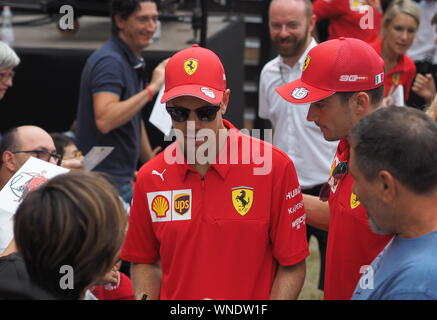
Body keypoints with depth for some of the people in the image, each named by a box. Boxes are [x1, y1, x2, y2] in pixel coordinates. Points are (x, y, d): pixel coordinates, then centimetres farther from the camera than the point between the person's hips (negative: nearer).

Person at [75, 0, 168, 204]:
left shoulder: (132, 61, 14)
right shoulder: (109, 61, -18)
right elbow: (104, 120, -32)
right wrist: (152, 88, -29)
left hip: (122, 177, 10)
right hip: (105, 181, -10)